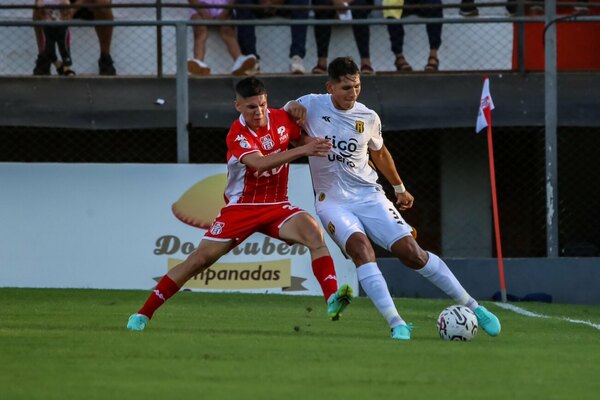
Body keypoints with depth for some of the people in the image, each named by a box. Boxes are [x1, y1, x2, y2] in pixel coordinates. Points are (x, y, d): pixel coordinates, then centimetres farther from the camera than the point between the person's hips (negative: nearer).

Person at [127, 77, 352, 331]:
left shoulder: (281, 119, -3)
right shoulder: (238, 135, -18)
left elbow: (302, 139, 18)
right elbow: (258, 163, -37)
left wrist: (316, 146, -4)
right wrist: (302, 150, -44)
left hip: (277, 206, 3)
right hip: (241, 208, -3)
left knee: (315, 234, -25)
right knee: (200, 259, -4)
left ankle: (333, 300, -34)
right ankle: (144, 313, 7)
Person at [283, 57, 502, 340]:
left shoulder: (368, 118, 2)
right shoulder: (312, 105, -4)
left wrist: (399, 188, 30)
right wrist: (293, 108, -9)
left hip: (369, 197, 2)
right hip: (332, 201, -2)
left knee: (410, 251, -12)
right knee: (361, 248, -30)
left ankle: (472, 307, 0)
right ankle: (396, 325, -36)